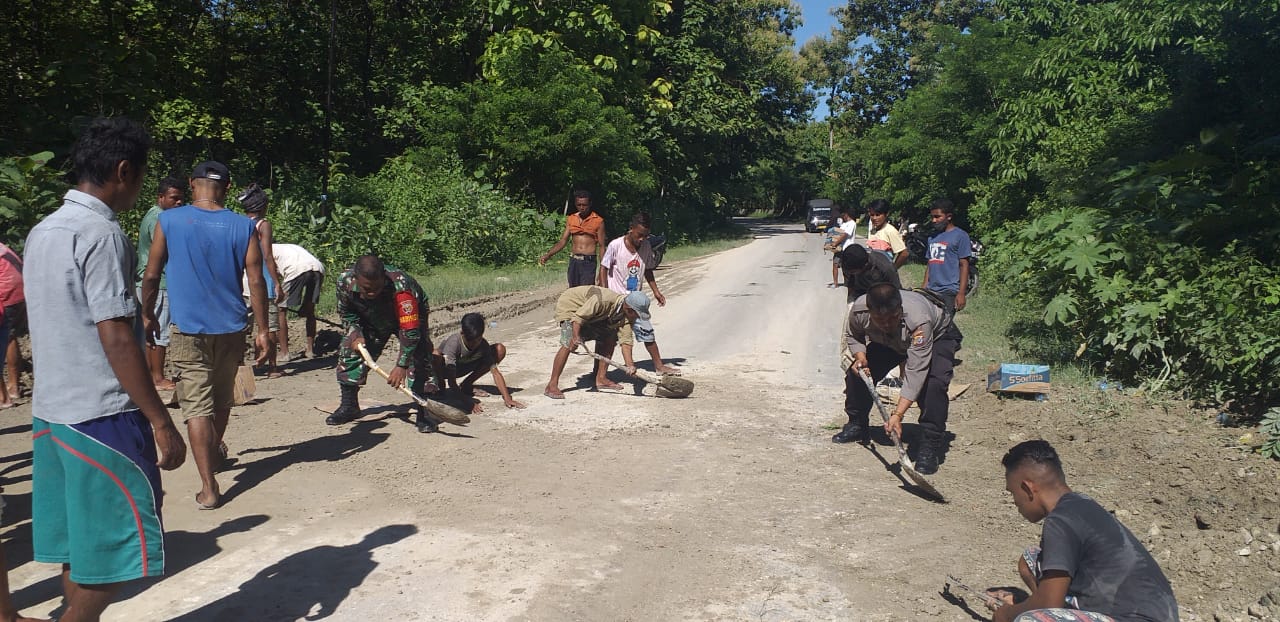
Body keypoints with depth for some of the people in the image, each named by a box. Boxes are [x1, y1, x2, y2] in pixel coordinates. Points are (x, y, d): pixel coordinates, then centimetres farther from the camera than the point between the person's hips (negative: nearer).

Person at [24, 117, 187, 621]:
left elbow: (44, 330, 17)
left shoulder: (42, 231, 12)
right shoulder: (101, 232, -16)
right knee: (116, 549, 1)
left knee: (82, 543, 16)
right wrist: (160, 422, -17)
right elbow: (116, 339, -20)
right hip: (102, 414, -9)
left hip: (51, 410, 9)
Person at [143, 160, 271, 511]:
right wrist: (262, 331, -1)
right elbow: (256, 281, -6)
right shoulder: (243, 227, -4)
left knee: (197, 406, 0)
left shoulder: (169, 221, -6)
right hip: (231, 327, 2)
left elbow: (151, 275, -1)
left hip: (187, 328, -2)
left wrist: (147, 316, 14)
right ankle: (216, 452, 46)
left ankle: (209, 488, -5)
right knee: (222, 398, 22)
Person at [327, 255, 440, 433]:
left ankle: (425, 413, -15)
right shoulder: (345, 281, -30)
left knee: (419, 358, -22)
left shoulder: (400, 288, -45)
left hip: (409, 318, -4)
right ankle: (349, 406, 17)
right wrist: (356, 335, -22)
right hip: (371, 320, 5)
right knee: (349, 351, -1)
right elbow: (346, 312, -7)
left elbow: (410, 330, -41)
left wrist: (401, 366, -44)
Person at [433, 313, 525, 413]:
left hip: (462, 368, 4)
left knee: (500, 349, -14)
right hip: (445, 369, -4)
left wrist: (507, 399, -36)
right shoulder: (453, 343, -37)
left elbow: (495, 372, -25)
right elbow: (451, 379, -40)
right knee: (436, 357, -42)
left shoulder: (483, 345, -24)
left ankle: (467, 385, -2)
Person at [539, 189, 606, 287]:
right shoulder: (571, 219, 12)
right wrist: (547, 255, -4)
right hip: (573, 261, 5)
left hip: (588, 262, -4)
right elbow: (562, 241, 11)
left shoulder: (598, 221, 0)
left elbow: (601, 247, 0)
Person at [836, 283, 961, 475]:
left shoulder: (919, 321, -45)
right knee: (856, 370, -8)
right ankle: (856, 426, 16)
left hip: (938, 336, -5)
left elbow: (915, 373, -45)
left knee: (933, 383, -31)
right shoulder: (858, 310, -32)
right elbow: (852, 335, -6)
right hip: (890, 342, 5)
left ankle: (929, 446, -20)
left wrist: (897, 414, -51)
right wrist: (860, 357, -27)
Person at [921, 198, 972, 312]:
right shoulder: (932, 237, 17)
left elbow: (964, 265, -5)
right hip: (931, 290, 6)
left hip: (949, 292, -6)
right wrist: (924, 289, 15)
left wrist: (961, 293, -12)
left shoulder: (960, 236, -2)